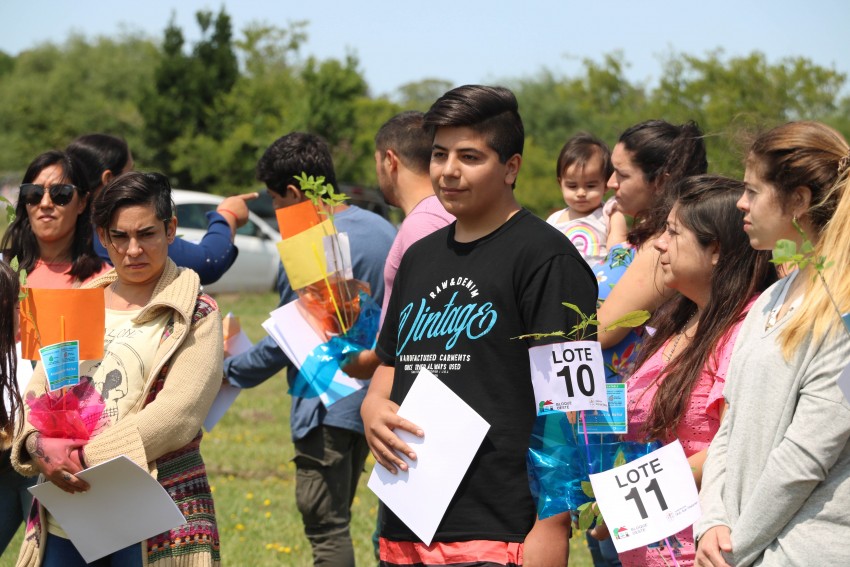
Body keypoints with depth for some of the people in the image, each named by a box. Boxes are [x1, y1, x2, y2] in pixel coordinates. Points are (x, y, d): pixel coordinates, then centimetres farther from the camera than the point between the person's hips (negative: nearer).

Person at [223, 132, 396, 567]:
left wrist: (230, 371, 2)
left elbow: (286, 344, -12)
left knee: (326, 527, -3)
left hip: (327, 407, -8)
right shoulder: (384, 232, 6)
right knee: (335, 521, 17)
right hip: (372, 399, 9)